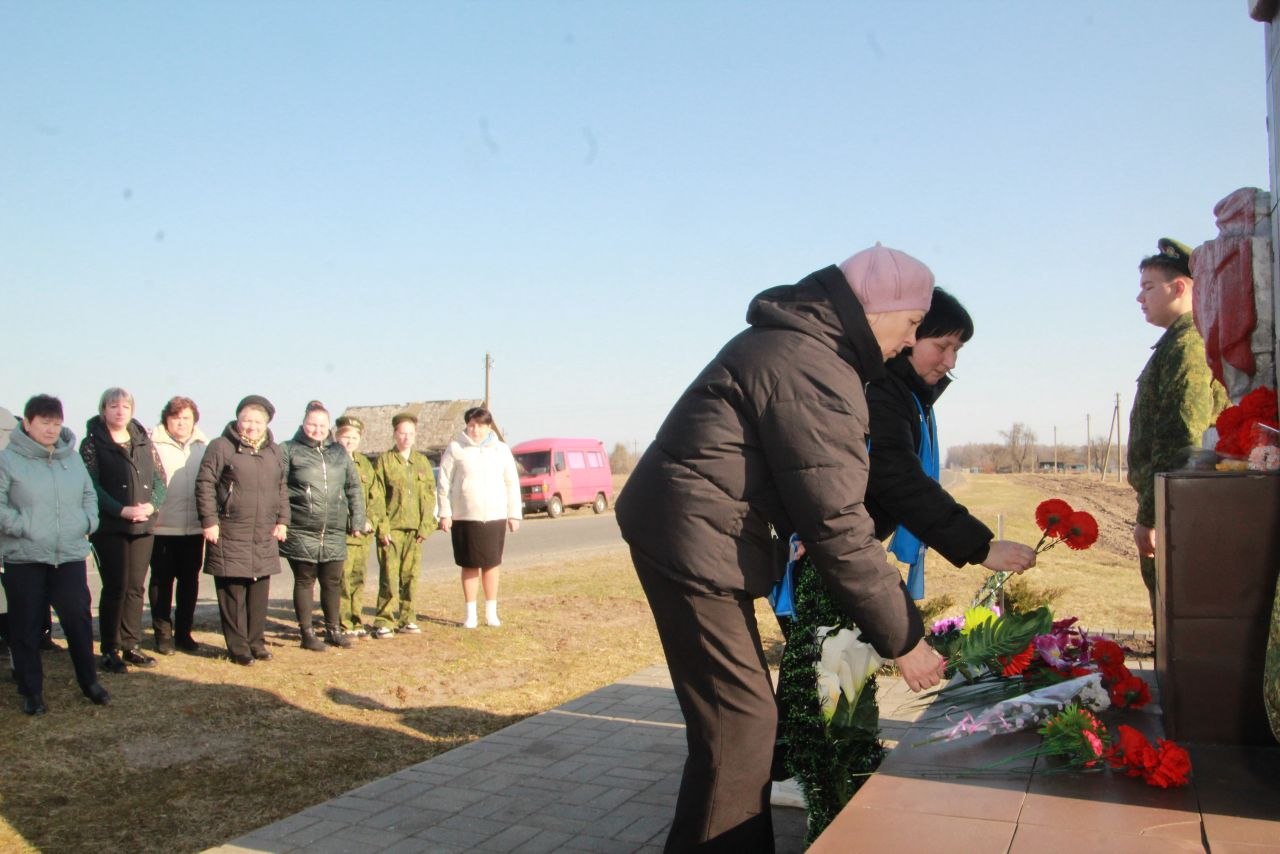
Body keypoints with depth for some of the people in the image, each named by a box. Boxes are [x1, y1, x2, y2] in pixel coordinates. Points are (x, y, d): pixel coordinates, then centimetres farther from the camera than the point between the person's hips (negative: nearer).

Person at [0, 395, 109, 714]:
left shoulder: (72, 457, 10)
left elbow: (89, 494, 20)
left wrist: (88, 521, 6)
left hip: (70, 556, 3)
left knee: (79, 619, 6)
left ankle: (89, 681, 20)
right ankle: (31, 691, 19)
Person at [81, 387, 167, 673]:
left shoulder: (144, 442, 12)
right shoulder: (92, 443, -1)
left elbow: (160, 479, 9)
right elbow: (92, 486, -9)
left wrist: (151, 505, -10)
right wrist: (122, 511, -18)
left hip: (144, 526, 4)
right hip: (109, 528, -4)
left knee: (136, 587, 8)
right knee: (115, 587, -3)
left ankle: (131, 646, 17)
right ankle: (110, 651, 7)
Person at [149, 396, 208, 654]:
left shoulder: (204, 446, 8)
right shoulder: (154, 445, -4)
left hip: (194, 527, 3)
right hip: (162, 527, -3)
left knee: (190, 581, 11)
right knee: (161, 581, 6)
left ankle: (184, 632, 22)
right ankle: (163, 634, 17)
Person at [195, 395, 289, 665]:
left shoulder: (274, 451, 15)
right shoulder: (221, 447, -3)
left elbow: (282, 488, 20)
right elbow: (205, 485, -6)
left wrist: (282, 520, 12)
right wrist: (209, 521, -12)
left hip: (264, 536, 5)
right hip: (230, 534, -5)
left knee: (259, 592, 10)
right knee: (233, 593, 0)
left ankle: (256, 641, 22)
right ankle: (238, 647, 10)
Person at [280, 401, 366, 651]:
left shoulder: (339, 452, 13)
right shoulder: (289, 451, 0)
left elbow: (354, 488, 14)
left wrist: (357, 521, 9)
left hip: (334, 532, 4)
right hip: (301, 531, -4)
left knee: (333, 582, 11)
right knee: (304, 581, 6)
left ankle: (333, 629, 25)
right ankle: (307, 632, 17)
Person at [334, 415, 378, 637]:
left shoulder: (365, 464, 17)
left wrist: (368, 522, 4)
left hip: (362, 535, 6)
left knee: (359, 579, 11)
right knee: (342, 581, -5)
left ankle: (357, 623, 19)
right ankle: (344, 625, 3)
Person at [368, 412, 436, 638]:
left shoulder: (422, 462, 12)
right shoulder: (384, 461, 2)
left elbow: (430, 495, 10)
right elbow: (376, 497, -2)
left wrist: (426, 526, 1)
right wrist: (382, 527, -9)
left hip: (415, 529, 3)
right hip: (392, 529, -3)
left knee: (411, 575, 6)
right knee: (389, 576, -5)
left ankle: (406, 619, 15)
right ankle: (384, 621, 1)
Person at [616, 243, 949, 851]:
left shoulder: (794, 340, 14)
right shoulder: (815, 372, -20)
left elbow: (821, 494, 17)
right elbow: (837, 523, -21)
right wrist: (902, 639, -12)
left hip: (685, 531, 11)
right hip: (696, 542, -11)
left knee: (740, 716, 19)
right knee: (740, 724, -4)